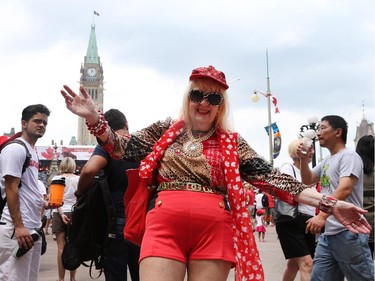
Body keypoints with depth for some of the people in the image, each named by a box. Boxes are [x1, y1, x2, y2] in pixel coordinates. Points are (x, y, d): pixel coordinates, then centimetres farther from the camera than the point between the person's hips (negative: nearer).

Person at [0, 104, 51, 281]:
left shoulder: (33, 152, 19)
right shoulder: (15, 149, -10)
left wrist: (43, 203, 13)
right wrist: (19, 226, -22)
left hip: (33, 227, 10)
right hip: (17, 228, -10)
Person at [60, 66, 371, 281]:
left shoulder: (232, 143, 11)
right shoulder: (165, 131, 14)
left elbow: (269, 176, 5)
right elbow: (121, 148, 12)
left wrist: (328, 203, -4)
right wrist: (94, 117, -5)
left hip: (215, 231, 1)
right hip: (165, 226, 0)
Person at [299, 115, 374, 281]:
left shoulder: (349, 156, -7)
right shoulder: (326, 161, 18)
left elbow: (344, 189, -21)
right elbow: (307, 181, 27)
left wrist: (322, 215, -31)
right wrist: (304, 160, 8)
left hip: (348, 232, -8)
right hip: (328, 233, 8)